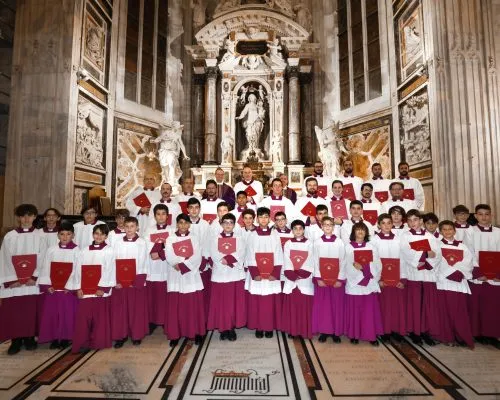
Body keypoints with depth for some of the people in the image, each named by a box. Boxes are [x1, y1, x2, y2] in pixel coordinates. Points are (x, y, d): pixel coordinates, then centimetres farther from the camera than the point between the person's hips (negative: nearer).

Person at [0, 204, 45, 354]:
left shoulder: (39, 236, 2)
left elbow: (42, 259, -2)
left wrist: (35, 277, -11)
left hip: (33, 281, 0)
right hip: (13, 281, 0)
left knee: (31, 311, 5)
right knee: (13, 312, 2)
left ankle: (30, 338, 19)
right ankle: (16, 340, 15)